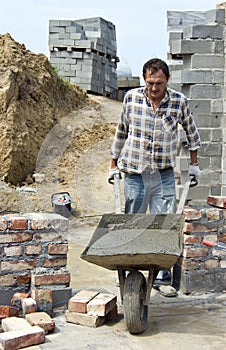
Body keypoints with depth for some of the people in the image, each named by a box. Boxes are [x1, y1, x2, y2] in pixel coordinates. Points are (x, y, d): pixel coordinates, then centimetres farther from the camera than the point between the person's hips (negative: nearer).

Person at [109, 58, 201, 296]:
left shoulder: (179, 101, -3)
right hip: (134, 172, 0)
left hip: (164, 174, 0)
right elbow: (121, 131, 10)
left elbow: (190, 130, 14)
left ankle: (162, 275, 8)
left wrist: (194, 163, 16)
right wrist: (113, 163, 14)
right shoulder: (131, 97, -3)